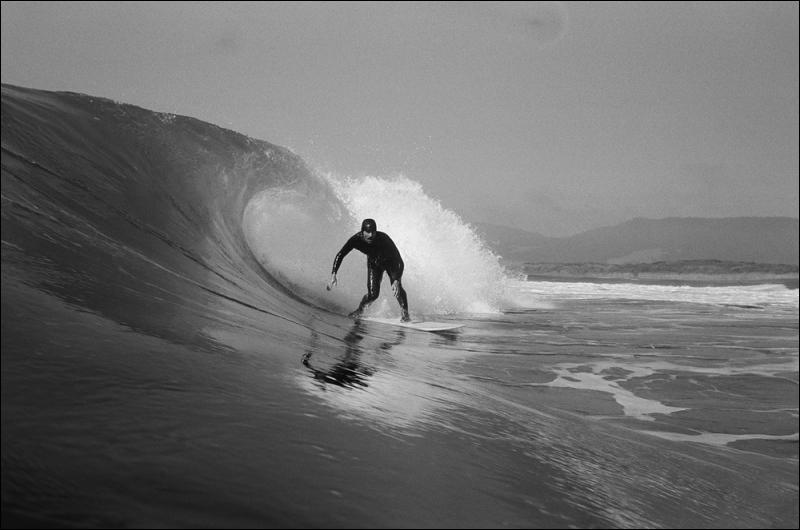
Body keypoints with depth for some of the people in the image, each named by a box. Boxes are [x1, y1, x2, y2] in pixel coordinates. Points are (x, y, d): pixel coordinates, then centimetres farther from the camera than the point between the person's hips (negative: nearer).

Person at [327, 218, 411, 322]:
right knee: (373, 294, -10)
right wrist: (333, 274, -38)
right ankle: (360, 309, 22)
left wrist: (397, 281, -53)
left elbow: (399, 260, -39)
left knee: (396, 287, -24)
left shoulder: (383, 239, -39)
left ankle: (405, 314, -3)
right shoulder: (357, 239, -31)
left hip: (391, 262, -2)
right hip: (374, 263, 2)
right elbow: (340, 255, -25)